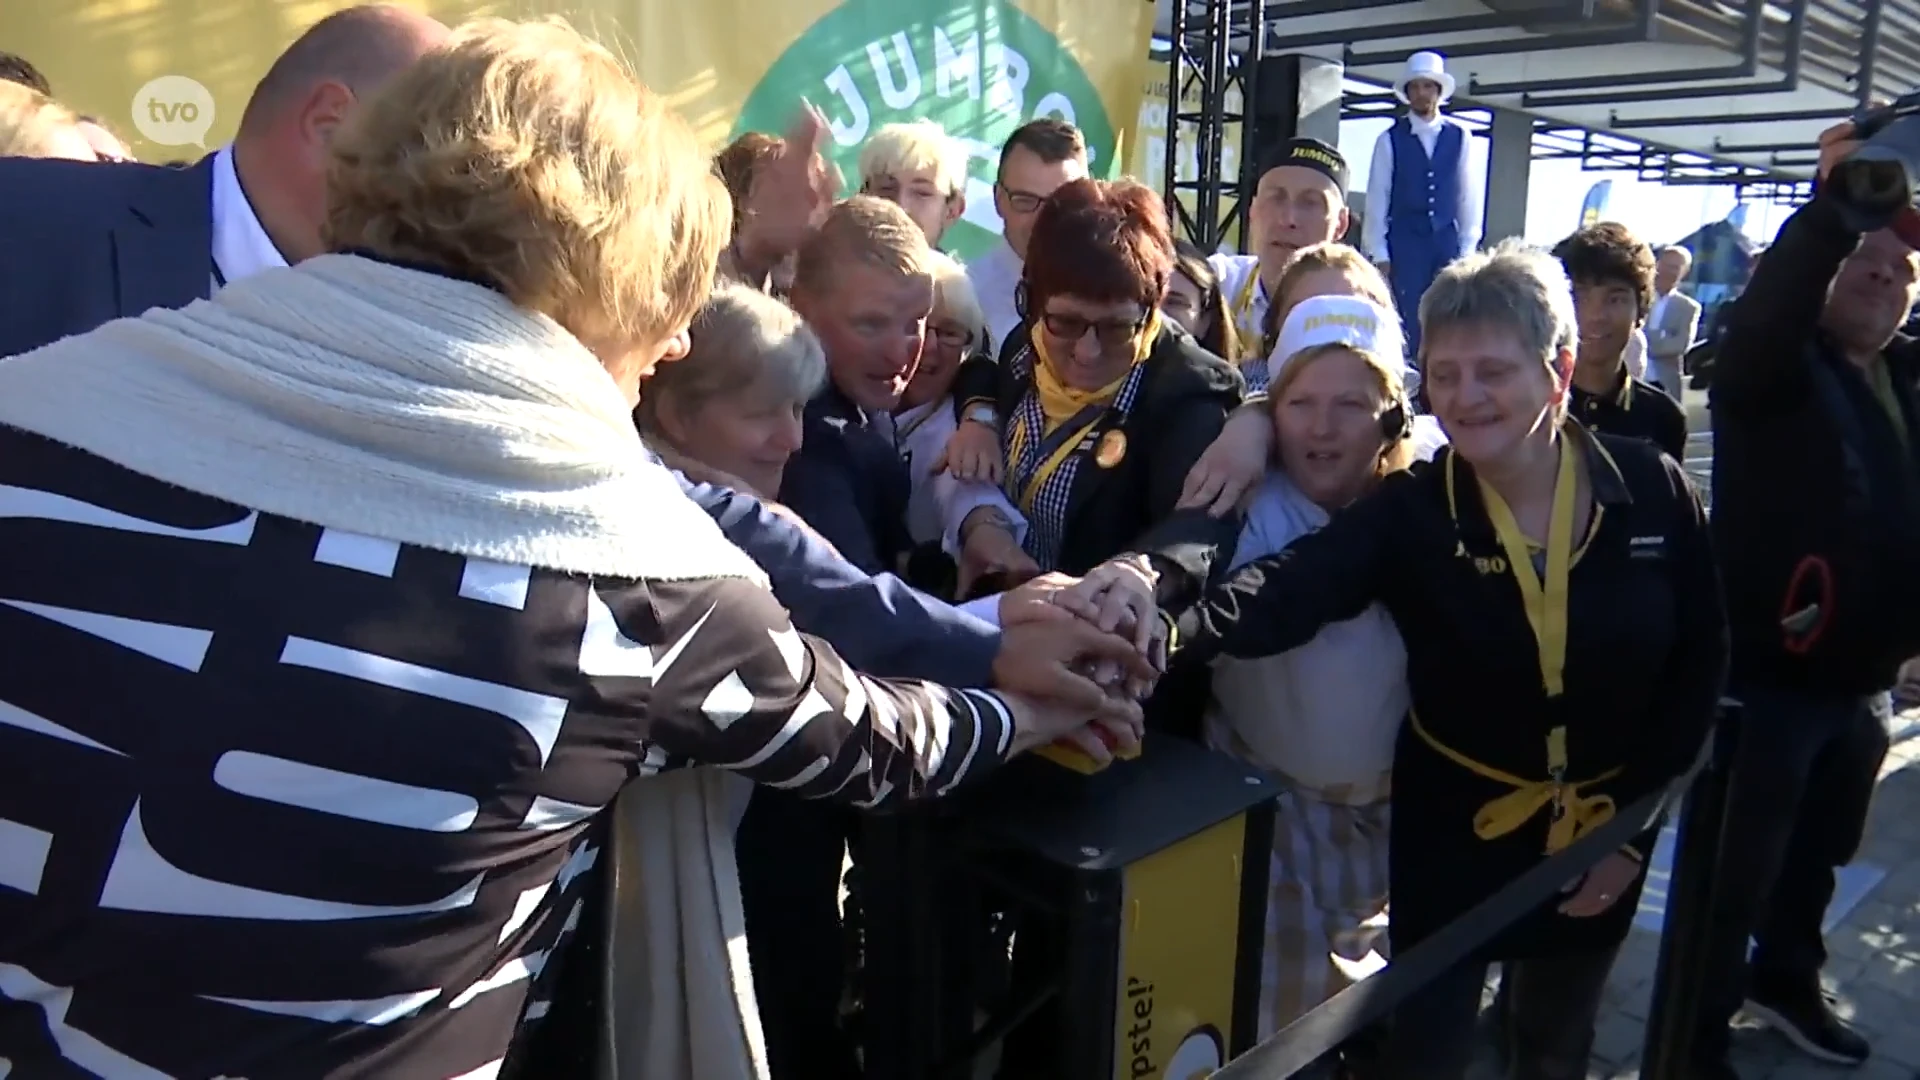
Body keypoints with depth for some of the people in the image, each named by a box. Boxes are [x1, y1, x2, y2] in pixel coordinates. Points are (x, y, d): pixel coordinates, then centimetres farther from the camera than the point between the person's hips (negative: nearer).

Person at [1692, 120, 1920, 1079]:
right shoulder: (1776, 365, -11)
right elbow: (1765, 309, -31)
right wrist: (1833, 203, -41)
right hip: (1769, 675, -7)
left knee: (1818, 854, 25)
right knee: (1737, 873, 3)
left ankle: (1786, 979, 48)